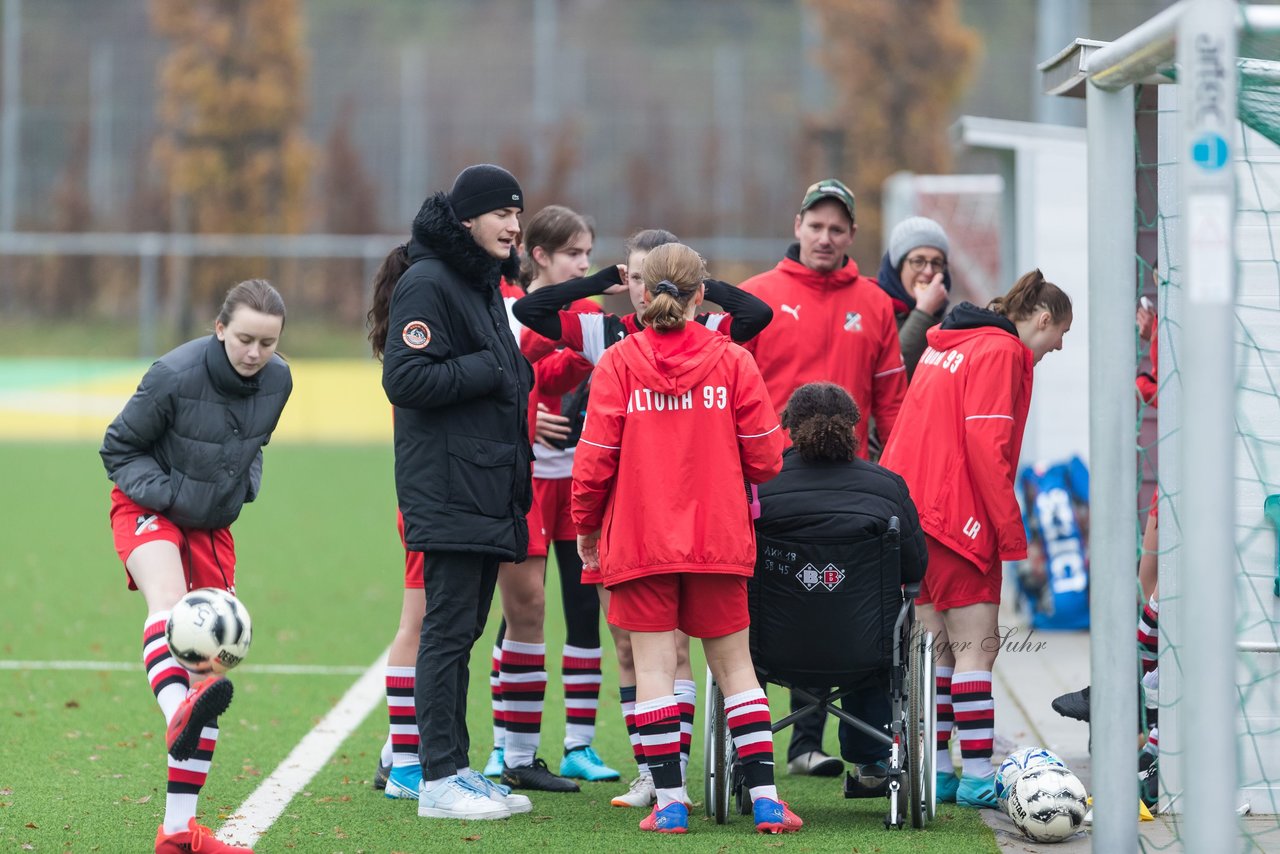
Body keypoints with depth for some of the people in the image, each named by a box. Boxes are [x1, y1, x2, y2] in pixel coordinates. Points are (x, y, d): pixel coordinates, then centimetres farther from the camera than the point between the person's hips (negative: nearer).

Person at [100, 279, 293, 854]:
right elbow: (118, 449, -10)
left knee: (209, 667, 2)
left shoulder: (278, 381, -5)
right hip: (147, 507, -6)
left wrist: (245, 485, -1)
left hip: (213, 525, 6)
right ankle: (178, 717, -67)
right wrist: (164, 494, -22)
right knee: (168, 598, -38)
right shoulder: (174, 375, -23)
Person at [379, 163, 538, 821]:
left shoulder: (486, 285, 19)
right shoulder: (427, 284, -10)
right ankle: (440, 779, -7)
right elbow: (405, 377, -19)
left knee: (463, 630, 12)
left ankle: (456, 768, 17)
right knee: (448, 629, -8)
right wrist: (487, 371, -15)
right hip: (447, 491, -9)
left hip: (488, 491, 9)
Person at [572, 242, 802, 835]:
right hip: (718, 537, 1)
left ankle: (669, 801, -2)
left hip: (639, 537, -1)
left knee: (654, 664, 2)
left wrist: (586, 525, 10)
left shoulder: (619, 362, -4)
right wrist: (747, 502, 23)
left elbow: (595, 456, -5)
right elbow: (764, 456, 1)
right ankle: (765, 799, 4)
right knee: (733, 664, 8)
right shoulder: (732, 361, -1)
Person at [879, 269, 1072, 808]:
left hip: (910, 509, 9)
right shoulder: (1001, 352, -9)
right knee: (975, 645, -8)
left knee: (936, 643, 12)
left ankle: (935, 771, 12)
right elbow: (987, 447, -16)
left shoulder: (947, 345, 20)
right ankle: (978, 776, -10)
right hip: (957, 517, -9)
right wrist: (1014, 536, -14)